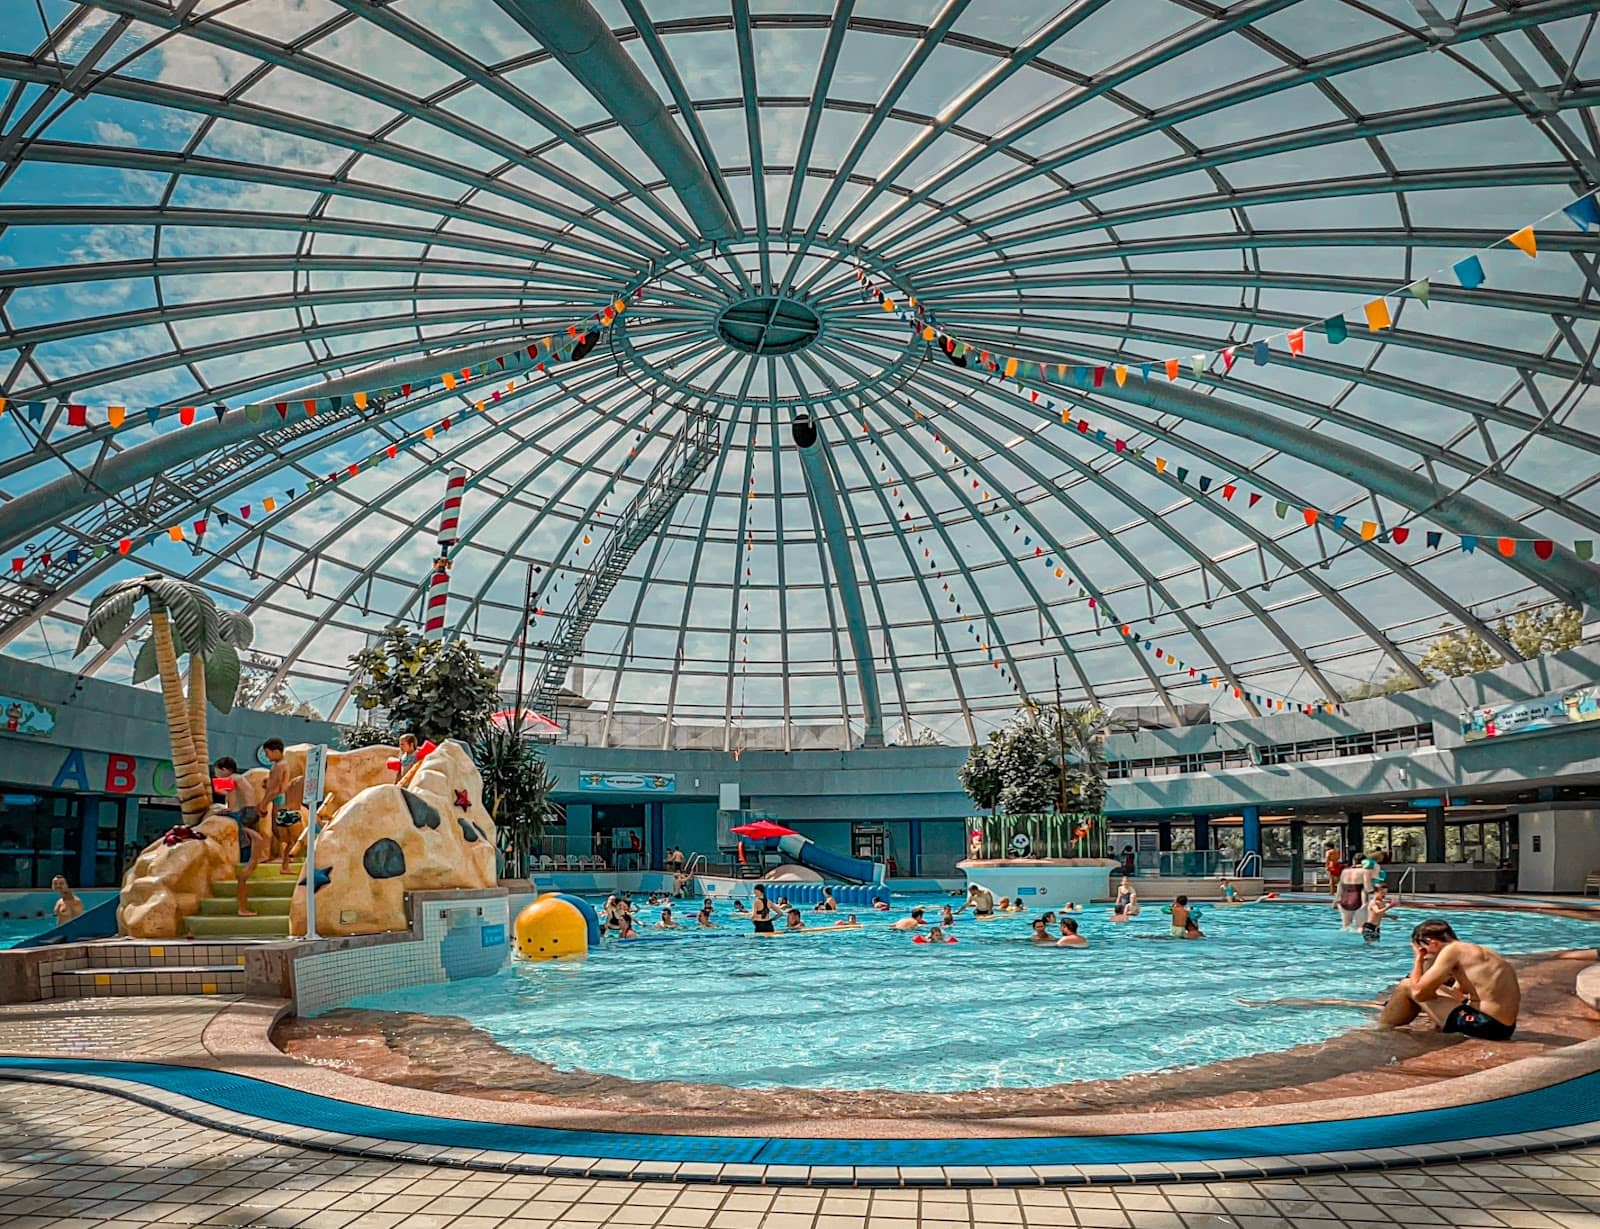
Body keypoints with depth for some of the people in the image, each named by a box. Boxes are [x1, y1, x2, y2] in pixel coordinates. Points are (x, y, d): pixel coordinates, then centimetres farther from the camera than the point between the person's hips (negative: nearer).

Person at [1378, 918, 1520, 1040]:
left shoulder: (1452, 949, -9)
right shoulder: (1477, 951, 17)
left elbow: (1419, 992, -10)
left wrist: (1418, 959, 4)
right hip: (1505, 1027, 9)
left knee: (1407, 986, 2)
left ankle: (1382, 1030, 17)